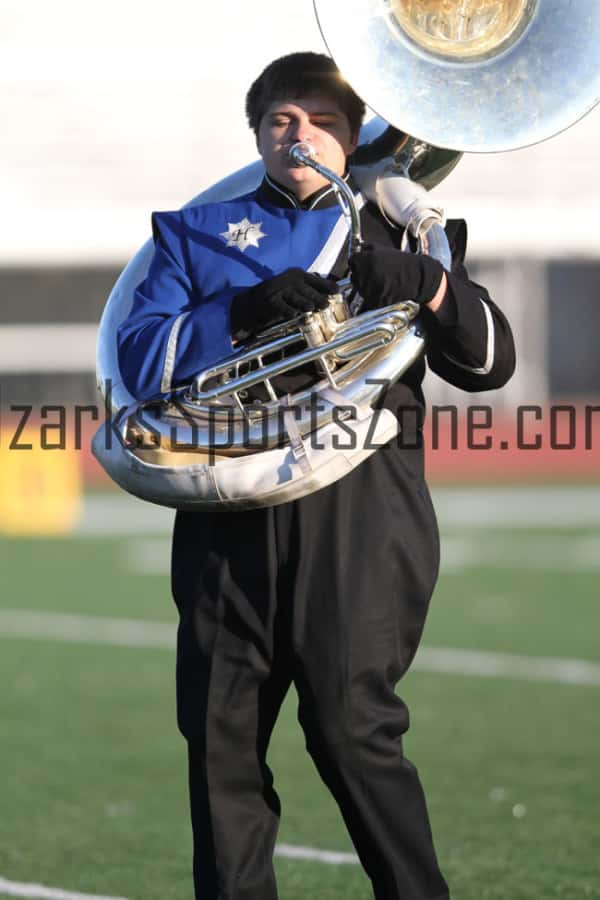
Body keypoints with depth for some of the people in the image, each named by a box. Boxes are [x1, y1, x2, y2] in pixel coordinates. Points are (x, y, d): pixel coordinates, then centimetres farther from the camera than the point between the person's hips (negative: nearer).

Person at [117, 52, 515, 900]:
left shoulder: (393, 232, 17)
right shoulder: (199, 232, 18)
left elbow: (492, 359, 8)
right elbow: (139, 355, 3)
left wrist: (425, 282, -9)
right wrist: (244, 313, -12)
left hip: (358, 505, -2)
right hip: (229, 506, 2)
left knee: (350, 721, -12)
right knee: (221, 734, 1)